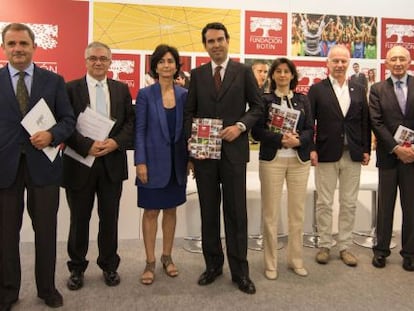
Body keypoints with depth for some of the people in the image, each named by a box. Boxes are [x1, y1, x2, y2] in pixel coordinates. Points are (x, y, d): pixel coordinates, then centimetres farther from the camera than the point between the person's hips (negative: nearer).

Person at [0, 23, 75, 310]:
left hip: (42, 164, 0)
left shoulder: (54, 81, 4)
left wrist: (52, 135, -17)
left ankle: (47, 288, 29)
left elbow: (69, 119, 3)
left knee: (46, 230, 11)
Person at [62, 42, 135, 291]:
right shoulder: (71, 88, -1)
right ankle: (77, 268, 29)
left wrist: (116, 142, -12)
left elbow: (131, 121, 4)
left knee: (110, 218, 12)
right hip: (80, 162, -2)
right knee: (79, 219, 11)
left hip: (112, 162, 2)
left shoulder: (121, 89, 8)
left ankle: (109, 266, 29)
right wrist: (87, 146, -18)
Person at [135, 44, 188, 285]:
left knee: (171, 210, 13)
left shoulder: (184, 94, 3)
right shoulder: (145, 94, -4)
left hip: (177, 163, 3)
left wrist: (189, 159, 3)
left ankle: (167, 257, 27)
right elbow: (139, 130, -5)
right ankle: (150, 262, 17)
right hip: (154, 162, -3)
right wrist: (140, 162, -11)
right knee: (151, 212, 4)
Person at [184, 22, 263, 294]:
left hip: (233, 150, -2)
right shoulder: (197, 74, 10)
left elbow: (257, 106, 3)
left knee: (236, 212, 3)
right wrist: (192, 138, -4)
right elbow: (189, 111, 10)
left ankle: (240, 271, 14)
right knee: (208, 211, 10)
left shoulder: (244, 71, 4)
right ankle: (213, 264, 25)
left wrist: (240, 126, -13)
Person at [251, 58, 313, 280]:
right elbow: (257, 131, -4)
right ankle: (270, 263, 12)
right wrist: (280, 139, -17)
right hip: (271, 160, -3)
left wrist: (297, 140, -14)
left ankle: (296, 259, 21)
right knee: (270, 213, 1)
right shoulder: (264, 100, 3)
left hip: (299, 160, 3)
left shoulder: (303, 100, 12)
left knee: (297, 212, 7)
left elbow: (310, 129, 6)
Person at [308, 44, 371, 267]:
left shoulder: (359, 90, 10)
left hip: (353, 155, 3)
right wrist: (311, 149, -9)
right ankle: (324, 246, 18)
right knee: (324, 203, 5)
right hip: (326, 154, -3)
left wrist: (366, 150, 5)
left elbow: (365, 122, 10)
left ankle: (345, 247, 21)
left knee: (349, 204, 9)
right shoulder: (317, 89, 1)